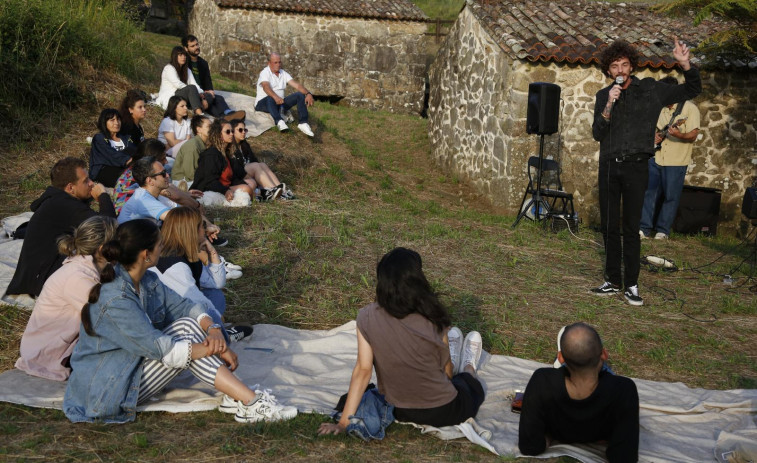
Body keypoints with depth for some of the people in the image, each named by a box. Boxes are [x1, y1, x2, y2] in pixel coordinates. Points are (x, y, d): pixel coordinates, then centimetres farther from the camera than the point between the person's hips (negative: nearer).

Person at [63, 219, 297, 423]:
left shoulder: (147, 280, 1)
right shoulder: (115, 300, -27)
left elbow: (183, 306, 4)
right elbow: (159, 349, -27)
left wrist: (212, 329, -17)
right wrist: (214, 350, -19)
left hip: (134, 366, 9)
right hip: (106, 391, -9)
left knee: (189, 324, -8)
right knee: (187, 331, -19)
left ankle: (236, 396, -15)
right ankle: (250, 403, -19)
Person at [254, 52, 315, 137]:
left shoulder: (284, 74, 10)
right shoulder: (265, 73, -9)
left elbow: (296, 85, -1)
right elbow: (266, 86, -30)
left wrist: (308, 94, -22)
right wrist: (275, 97, -51)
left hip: (280, 103, 6)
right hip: (263, 103, -6)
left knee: (300, 95, -13)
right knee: (270, 98, -40)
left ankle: (303, 123, -30)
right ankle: (279, 121, -62)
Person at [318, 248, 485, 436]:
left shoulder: (367, 318, -18)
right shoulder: (433, 321, -22)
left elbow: (362, 370, -19)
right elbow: (446, 372, -6)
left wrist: (344, 422, -14)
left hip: (399, 411, 3)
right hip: (442, 412, -3)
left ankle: (454, 361, 60)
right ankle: (467, 366, 62)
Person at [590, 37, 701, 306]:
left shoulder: (650, 90, 4)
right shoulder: (604, 96, 9)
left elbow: (692, 90, 8)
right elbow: (597, 134, 0)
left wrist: (685, 65, -9)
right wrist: (609, 106, -14)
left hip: (636, 166, -3)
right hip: (609, 167, 3)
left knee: (631, 228, -2)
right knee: (609, 226, 6)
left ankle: (632, 284, 4)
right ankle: (613, 281, 16)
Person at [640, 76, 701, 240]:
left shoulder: (689, 108, -8)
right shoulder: (660, 108, 12)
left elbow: (693, 135, -14)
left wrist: (679, 135, -34)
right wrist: (654, 135, 1)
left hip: (676, 161, -5)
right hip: (656, 158, 5)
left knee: (671, 197, 2)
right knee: (649, 193, 2)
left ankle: (663, 230, 12)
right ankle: (644, 228, 8)